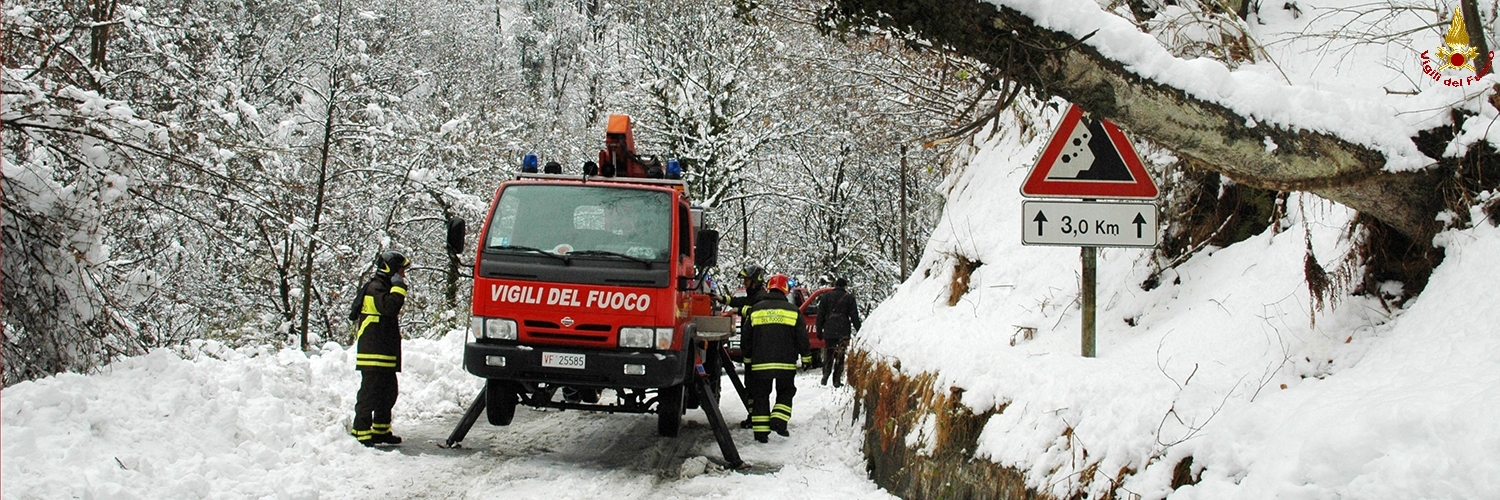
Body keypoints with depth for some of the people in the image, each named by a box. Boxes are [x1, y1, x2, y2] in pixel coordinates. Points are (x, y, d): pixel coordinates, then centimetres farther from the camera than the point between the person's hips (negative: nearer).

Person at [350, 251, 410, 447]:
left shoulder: (384, 288, 21)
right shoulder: (375, 288, -12)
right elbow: (389, 306, -31)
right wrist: (399, 287, -20)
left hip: (386, 356, 11)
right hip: (373, 356, -11)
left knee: (388, 394, 16)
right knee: (369, 394, -9)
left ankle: (381, 431, 25)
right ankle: (361, 433, -8)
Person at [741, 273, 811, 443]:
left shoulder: (755, 310, 4)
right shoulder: (792, 311, 1)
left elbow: (745, 339, 9)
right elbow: (802, 337, 2)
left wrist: (748, 358, 21)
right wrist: (806, 357, 14)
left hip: (760, 363, 1)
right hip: (786, 363, -1)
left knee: (760, 395, 8)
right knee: (785, 392, 15)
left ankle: (761, 430, 2)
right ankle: (779, 420, -3)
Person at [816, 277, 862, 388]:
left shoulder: (826, 296, 7)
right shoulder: (849, 297, 2)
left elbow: (820, 315, 7)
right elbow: (854, 316, 2)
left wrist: (819, 331, 11)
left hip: (829, 332, 2)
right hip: (843, 332, -2)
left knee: (828, 355, 11)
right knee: (840, 356, 1)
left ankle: (825, 377, 0)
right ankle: (837, 380, -2)